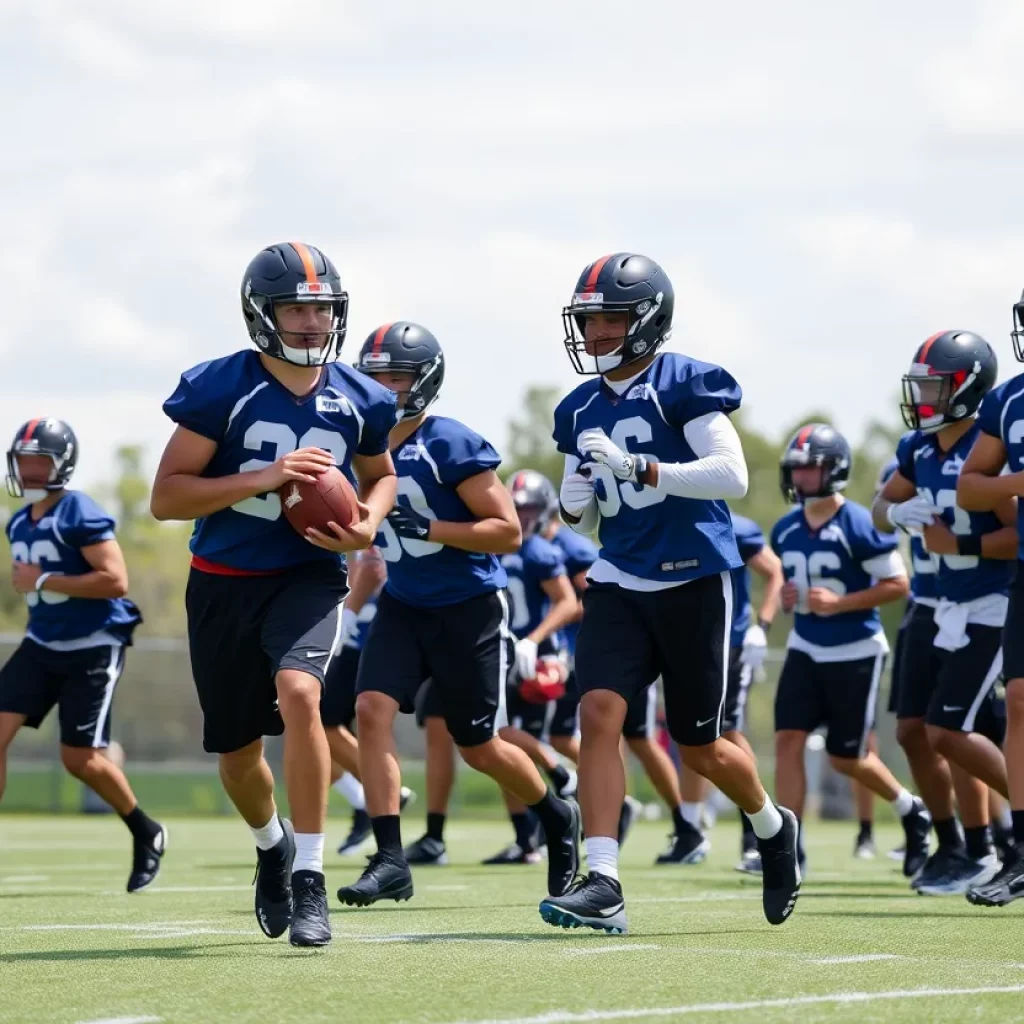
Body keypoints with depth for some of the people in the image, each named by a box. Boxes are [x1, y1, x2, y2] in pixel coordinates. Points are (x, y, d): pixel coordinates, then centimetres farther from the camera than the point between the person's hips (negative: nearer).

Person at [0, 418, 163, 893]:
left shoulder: (80, 515, -16)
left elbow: (116, 581, -24)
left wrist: (44, 581, -21)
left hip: (93, 647, -7)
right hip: (42, 644, 7)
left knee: (80, 758, -4)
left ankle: (146, 833, 22)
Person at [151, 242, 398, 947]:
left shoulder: (358, 400, -2)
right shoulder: (219, 389, -11)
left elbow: (380, 474, 19)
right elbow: (166, 498, -12)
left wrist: (370, 524, -4)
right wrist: (262, 478, -23)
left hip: (309, 577, 0)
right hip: (224, 582, 0)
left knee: (298, 692, -29)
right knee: (238, 749, 11)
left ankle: (309, 879, -22)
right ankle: (273, 846, 46)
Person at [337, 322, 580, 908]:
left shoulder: (452, 446, -17)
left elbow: (509, 532, -18)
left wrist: (427, 529, -25)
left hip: (471, 608, -6)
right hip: (404, 606, 6)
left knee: (479, 748, 5)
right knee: (373, 709, -16)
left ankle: (558, 819, 34)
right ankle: (390, 860, -15)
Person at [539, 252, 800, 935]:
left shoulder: (684, 385, -9)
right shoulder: (581, 410, 11)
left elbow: (733, 474, -19)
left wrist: (639, 469, -26)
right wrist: (573, 504, -3)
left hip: (693, 579, -5)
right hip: (620, 582, 5)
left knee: (700, 749, 6)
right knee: (599, 713, -15)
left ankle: (773, 827, 36)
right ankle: (602, 885, -18)